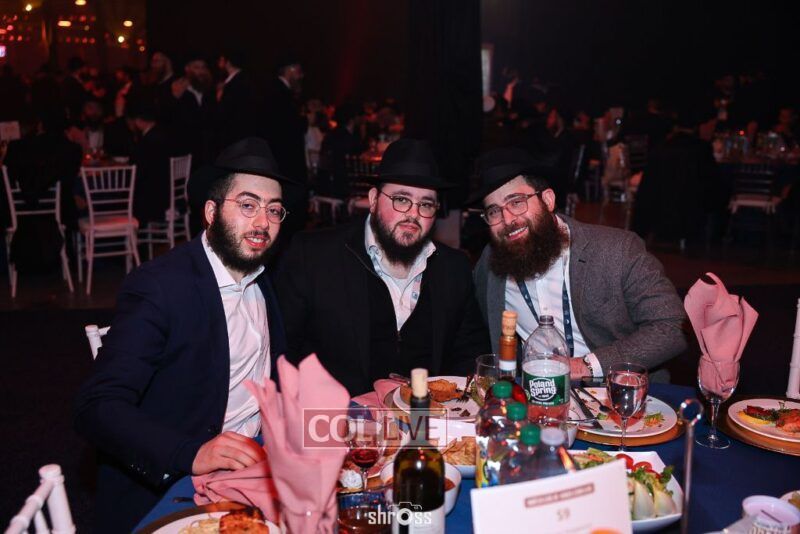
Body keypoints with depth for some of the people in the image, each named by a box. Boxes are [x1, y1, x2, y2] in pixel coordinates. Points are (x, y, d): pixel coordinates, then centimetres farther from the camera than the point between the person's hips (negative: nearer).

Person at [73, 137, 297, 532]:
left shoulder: (266, 273, 5)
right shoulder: (157, 286, -16)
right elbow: (96, 408, -21)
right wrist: (192, 454, -35)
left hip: (253, 458, 6)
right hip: (163, 485, -6)